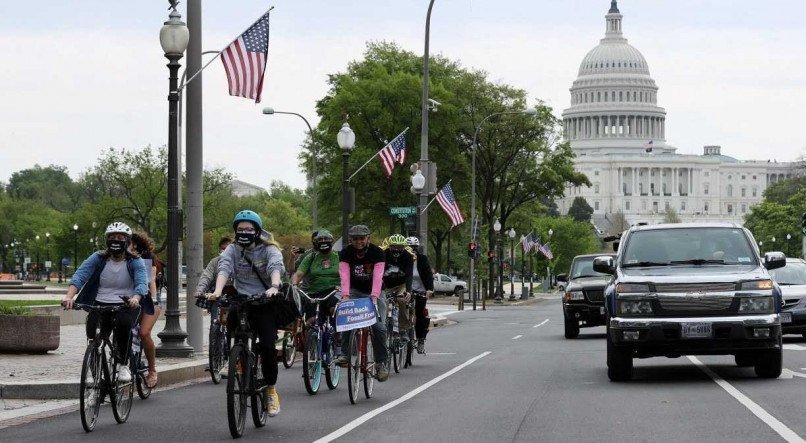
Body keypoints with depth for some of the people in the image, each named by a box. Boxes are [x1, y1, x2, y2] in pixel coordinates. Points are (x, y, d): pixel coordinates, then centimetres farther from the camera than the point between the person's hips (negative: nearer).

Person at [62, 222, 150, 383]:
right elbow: (80, 275, -12)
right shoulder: (98, 258, 3)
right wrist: (69, 296, -32)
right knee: (94, 333, -23)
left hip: (127, 305, -2)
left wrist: (136, 298, -42)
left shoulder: (135, 262, 0)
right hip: (101, 304, 2)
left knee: (124, 322, -34)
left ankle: (123, 364, -17)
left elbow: (142, 283, -18)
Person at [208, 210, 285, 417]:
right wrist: (217, 291, -34)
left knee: (267, 345, -16)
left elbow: (276, 267, -21)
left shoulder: (269, 249, -1)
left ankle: (271, 389, 5)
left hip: (265, 302, -2)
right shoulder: (232, 250, 4)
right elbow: (224, 269, -14)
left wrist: (274, 287, -43)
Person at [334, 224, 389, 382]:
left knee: (379, 326, -15)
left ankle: (382, 362, -5)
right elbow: (344, 275, -23)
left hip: (373, 293, -1)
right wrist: (345, 295, -39)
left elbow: (378, 276, -26)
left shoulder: (377, 252, -15)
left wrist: (374, 296, -40)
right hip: (354, 291, 1)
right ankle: (343, 354, -26)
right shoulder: (346, 253, -10)